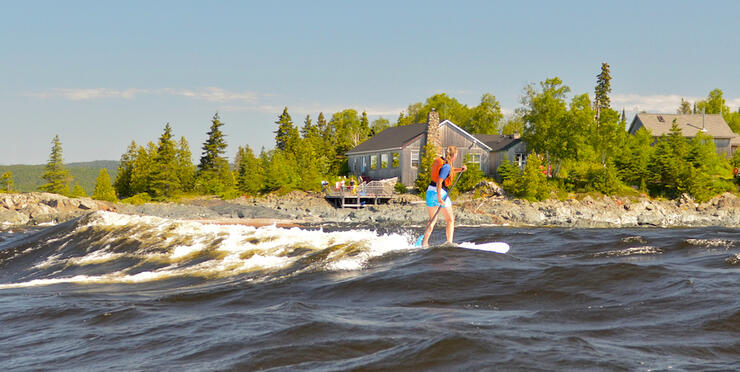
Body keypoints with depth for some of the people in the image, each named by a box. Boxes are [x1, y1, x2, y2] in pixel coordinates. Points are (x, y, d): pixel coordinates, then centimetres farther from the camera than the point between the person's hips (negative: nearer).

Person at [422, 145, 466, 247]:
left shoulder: (439, 160, 10)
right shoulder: (446, 166, -16)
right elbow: (439, 181, -24)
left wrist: (459, 169, 17)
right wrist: (439, 198, -26)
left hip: (430, 191, 8)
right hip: (440, 192, -8)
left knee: (432, 220, 18)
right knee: (450, 220, 5)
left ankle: (425, 243, 10)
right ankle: (449, 242, -3)